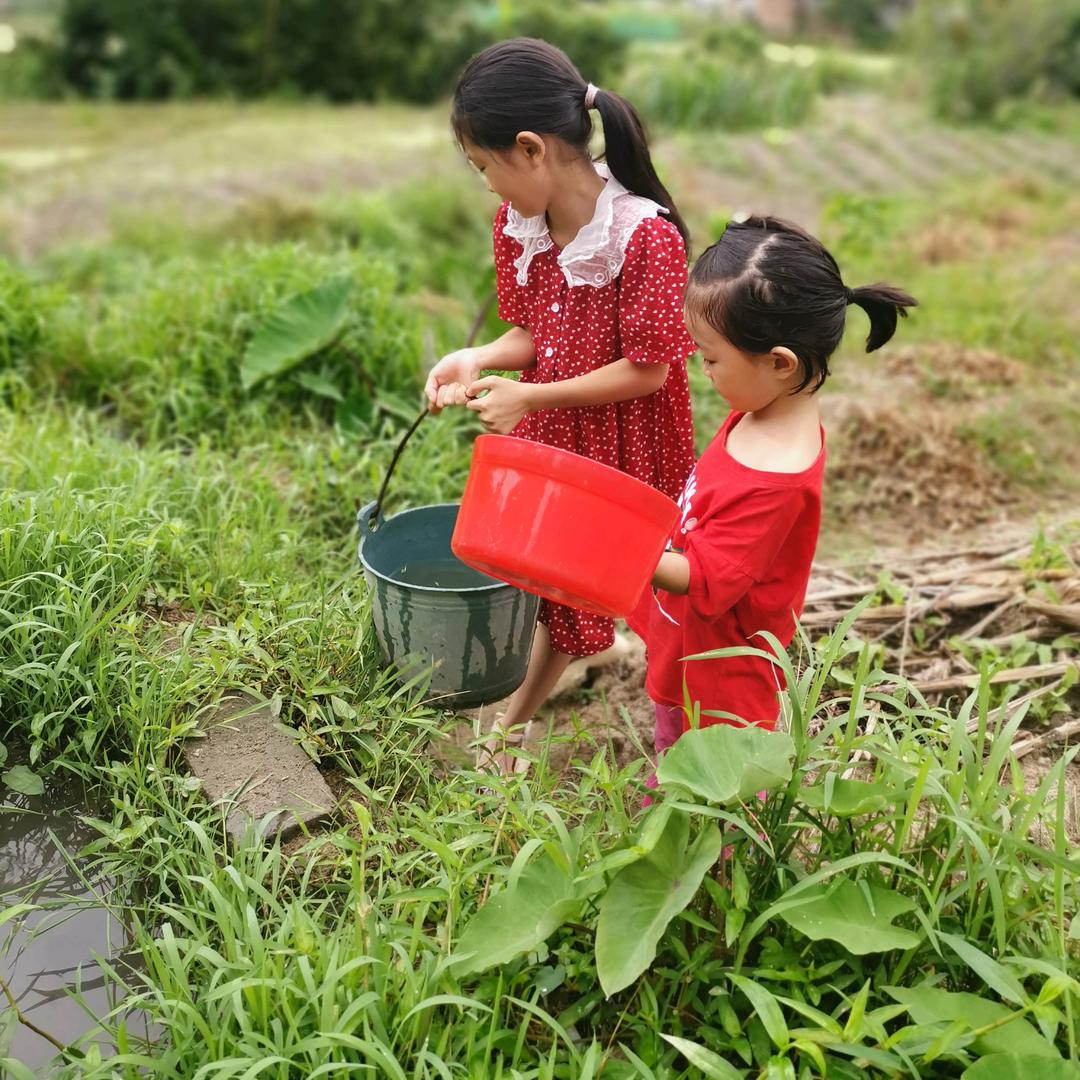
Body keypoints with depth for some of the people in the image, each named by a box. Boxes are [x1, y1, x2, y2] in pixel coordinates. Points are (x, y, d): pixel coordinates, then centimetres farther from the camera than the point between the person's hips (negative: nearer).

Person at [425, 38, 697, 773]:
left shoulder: (647, 236, -29)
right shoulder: (518, 225, -7)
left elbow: (648, 370, -24)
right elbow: (535, 331, 3)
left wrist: (530, 397, -25)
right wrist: (479, 360, -18)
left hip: (628, 449, -6)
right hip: (548, 442, 7)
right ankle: (512, 722, 46)